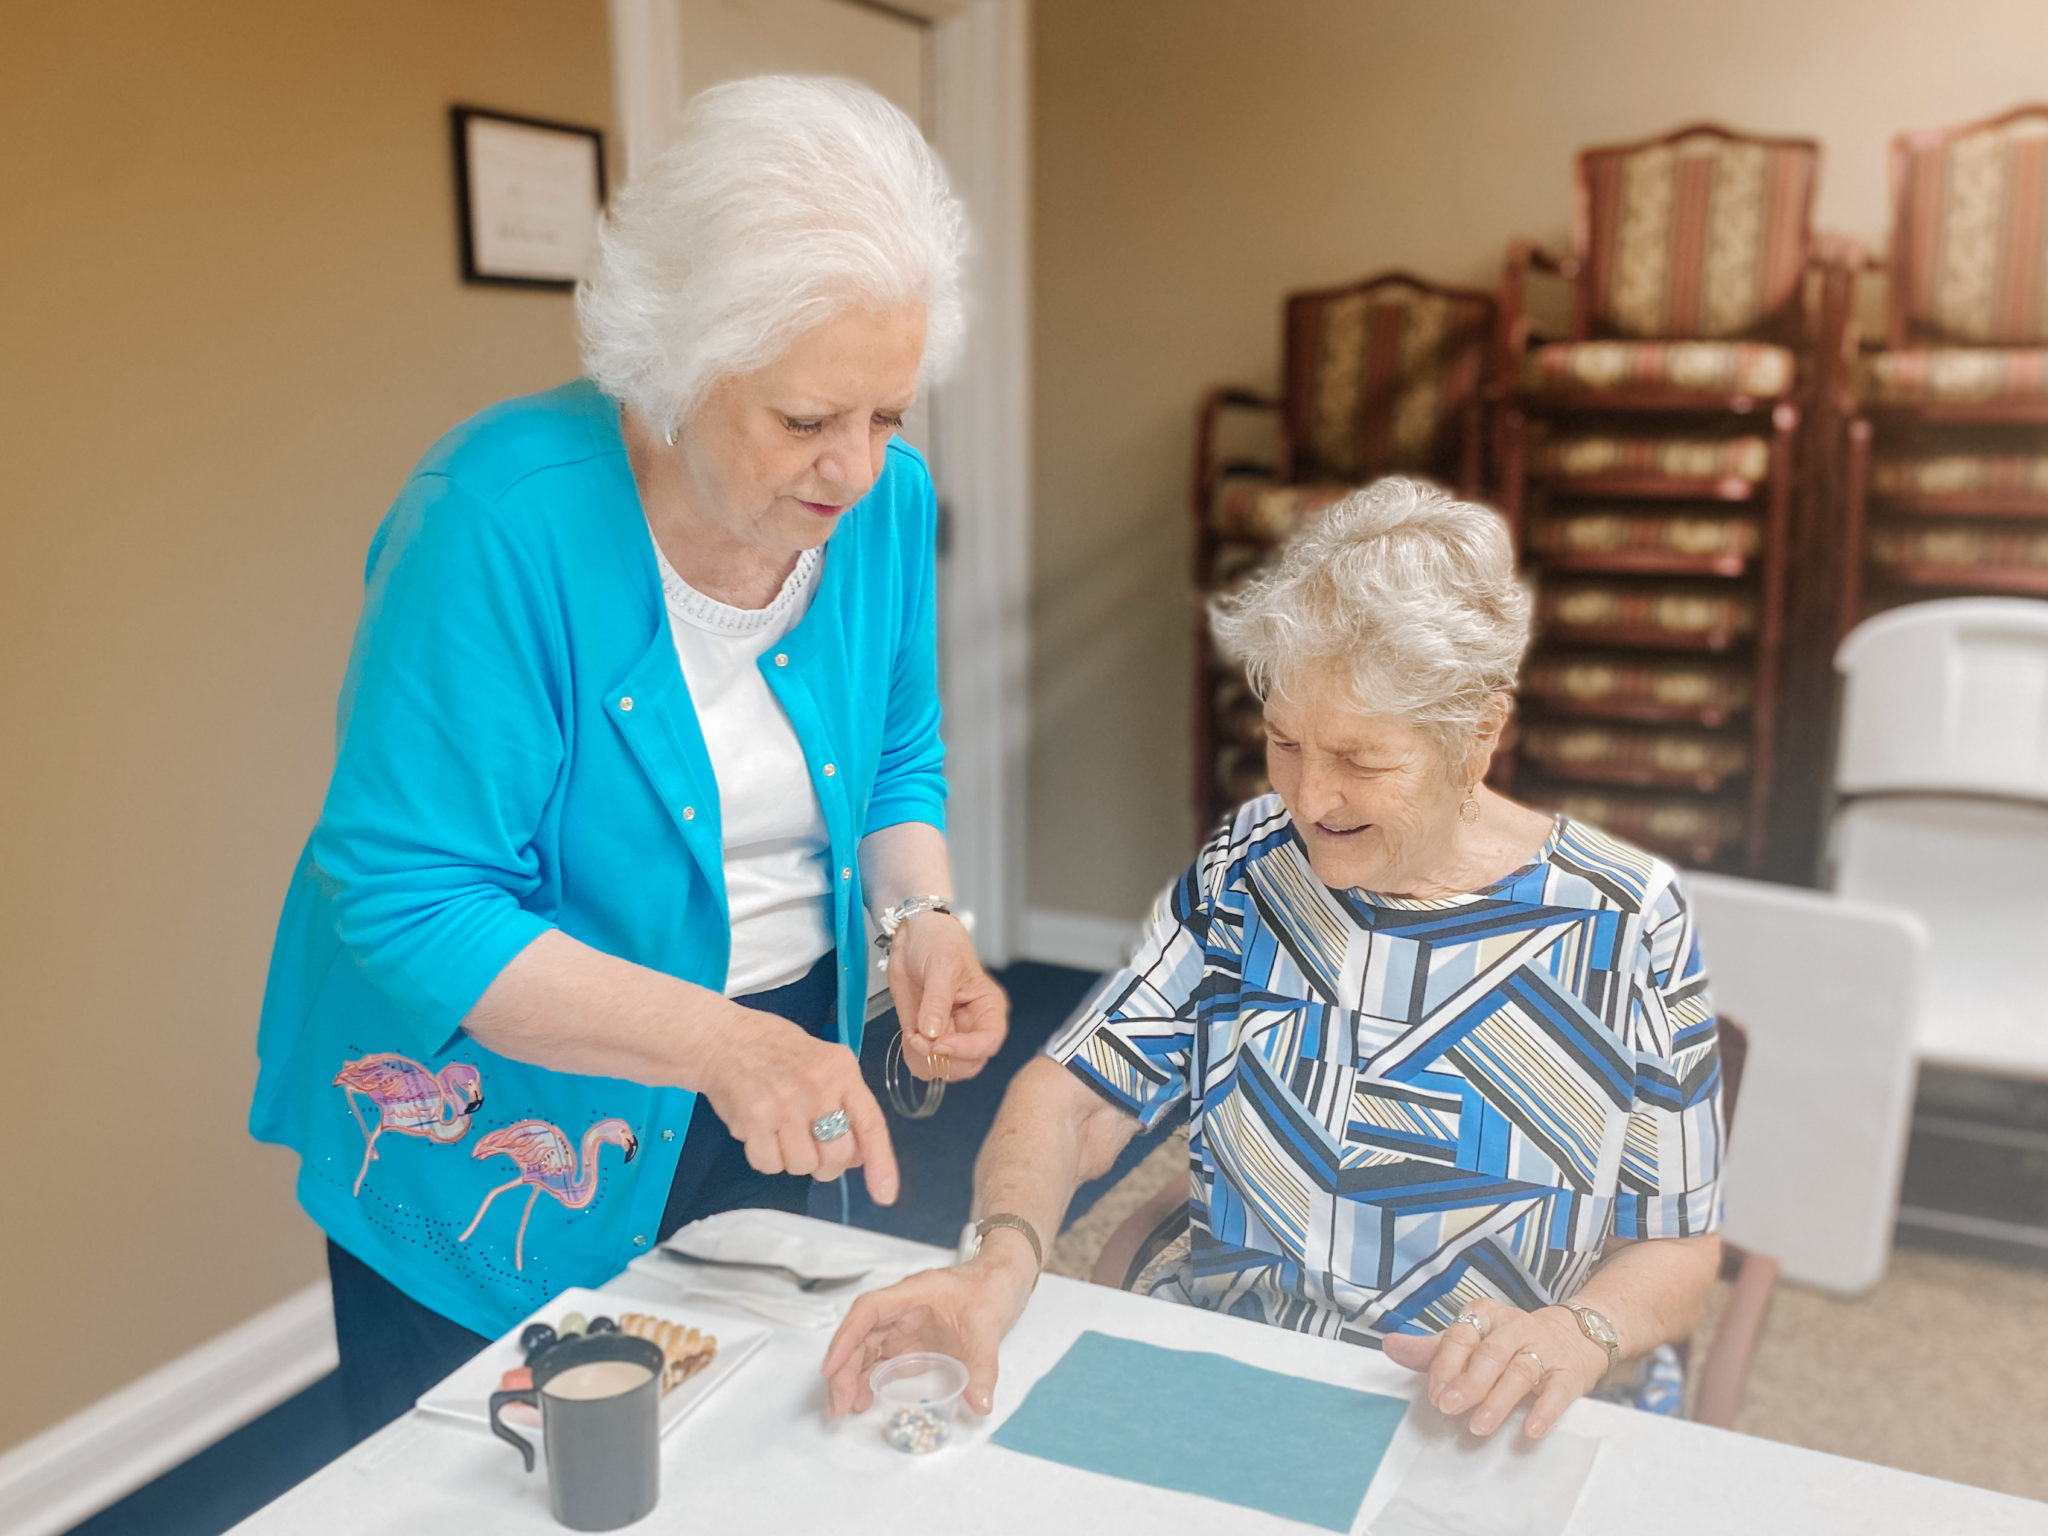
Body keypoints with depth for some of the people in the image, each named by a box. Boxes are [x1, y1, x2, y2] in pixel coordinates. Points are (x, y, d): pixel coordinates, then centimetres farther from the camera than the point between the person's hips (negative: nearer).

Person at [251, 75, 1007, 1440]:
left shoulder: (885, 497, -9)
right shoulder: (503, 519, -28)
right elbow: (406, 907, -27)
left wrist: (921, 917, -15)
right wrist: (718, 1042, -37)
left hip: (767, 1106, 5)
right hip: (492, 1125, -5)